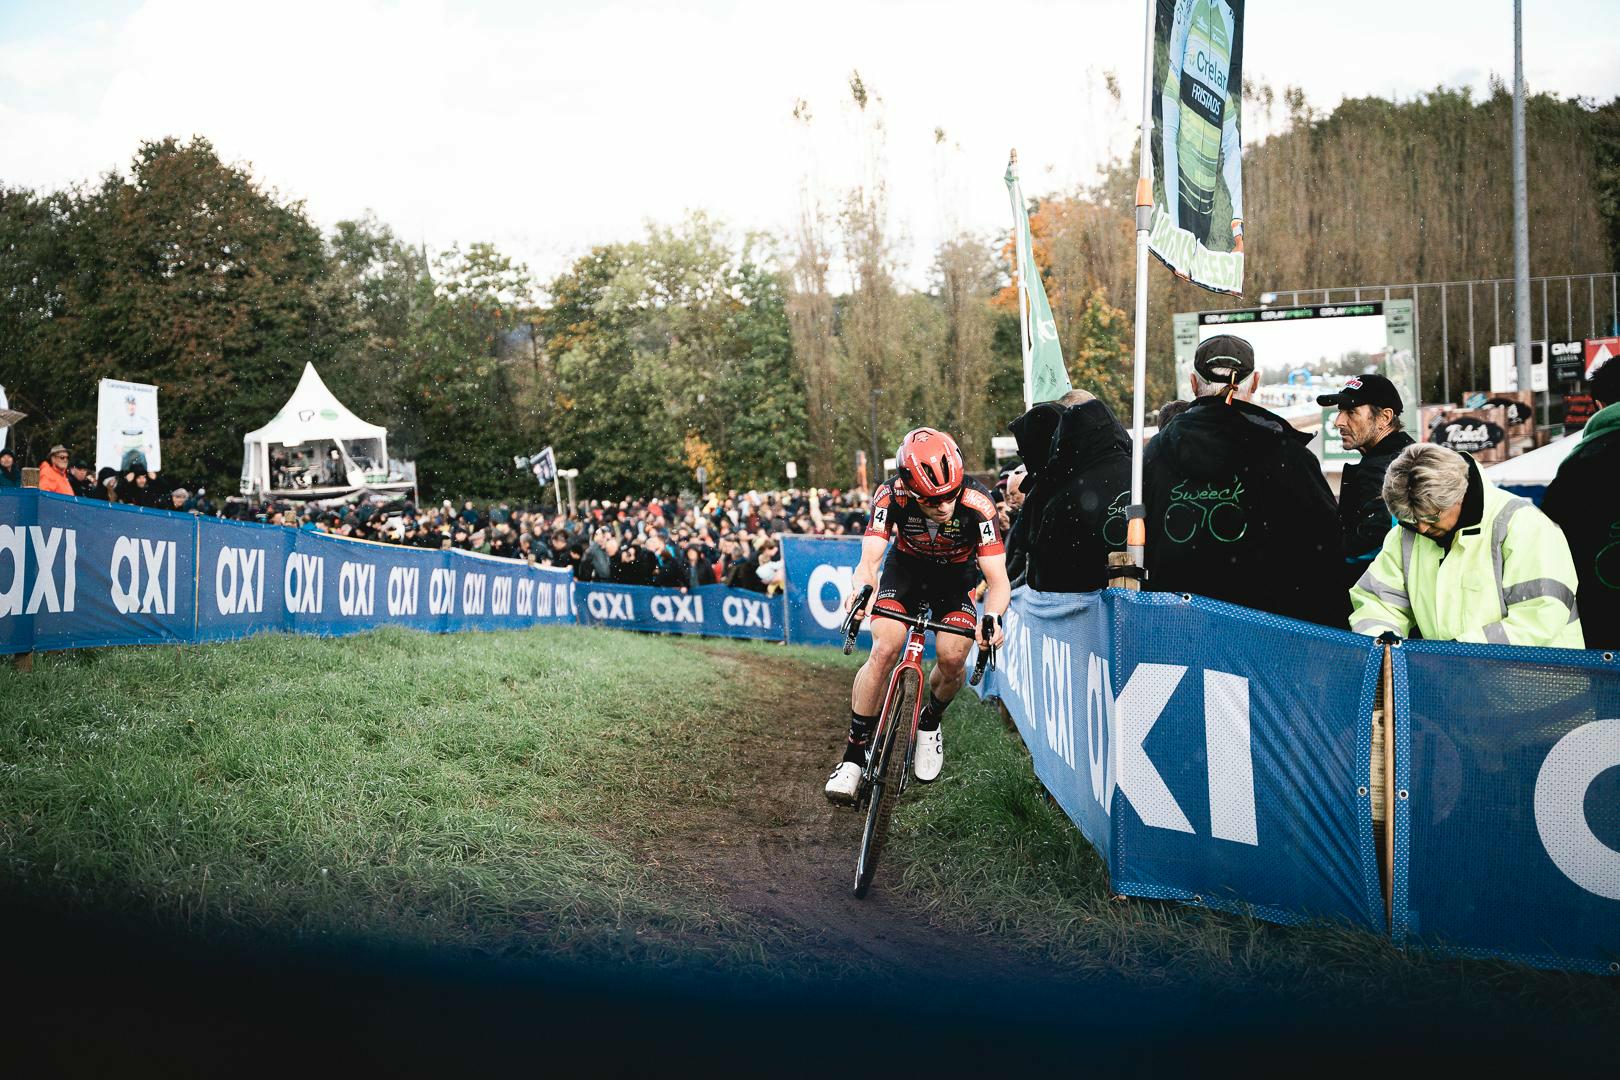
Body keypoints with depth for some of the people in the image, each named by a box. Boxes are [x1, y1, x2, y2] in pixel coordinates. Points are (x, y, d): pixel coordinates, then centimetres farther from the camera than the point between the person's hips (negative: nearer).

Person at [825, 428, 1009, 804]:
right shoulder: (891, 496, -31)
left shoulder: (977, 503, -34)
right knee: (884, 650, -20)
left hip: (956, 575, 0)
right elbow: (869, 560, -35)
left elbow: (998, 579, -34)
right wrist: (860, 587, -58)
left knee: (952, 658, -19)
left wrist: (993, 617, -55)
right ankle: (853, 754, -8)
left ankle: (930, 724, 15)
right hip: (906, 567, 0)